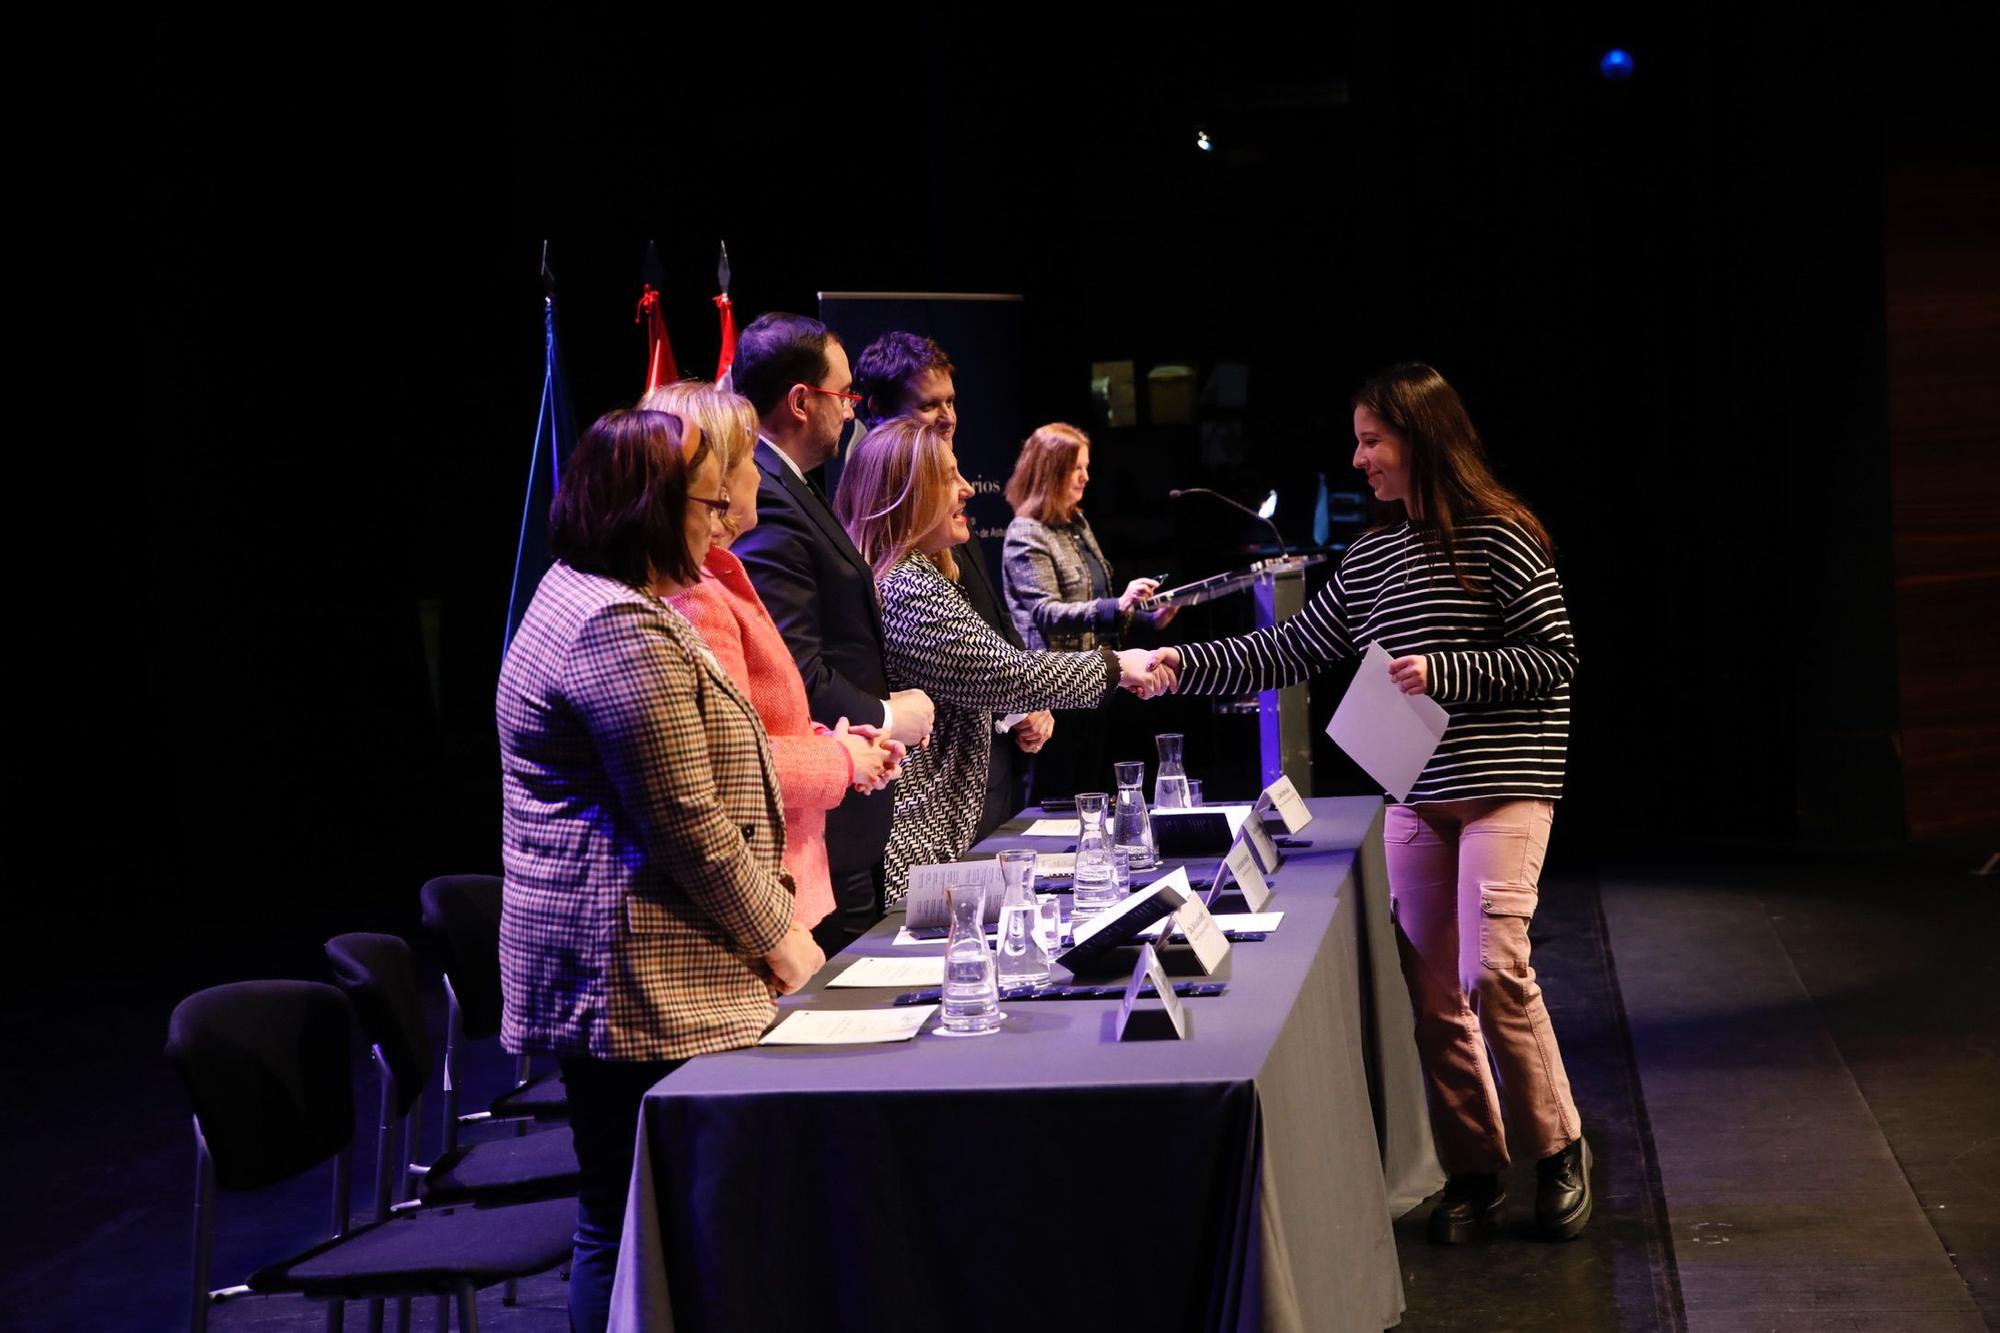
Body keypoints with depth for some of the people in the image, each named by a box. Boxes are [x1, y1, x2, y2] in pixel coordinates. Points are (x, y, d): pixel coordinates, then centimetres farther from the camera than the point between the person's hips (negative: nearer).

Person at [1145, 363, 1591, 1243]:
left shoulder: (1500, 537, -8)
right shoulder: (1370, 555, 11)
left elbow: (1556, 658, -9)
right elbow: (1289, 653, 12)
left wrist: (1443, 671, -17)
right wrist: (1185, 665, 3)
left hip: (1503, 783, -6)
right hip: (1414, 792, 6)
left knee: (1493, 971, -15)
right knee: (1431, 990, 5)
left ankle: (1559, 1148, 4)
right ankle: (1474, 1171, 16)